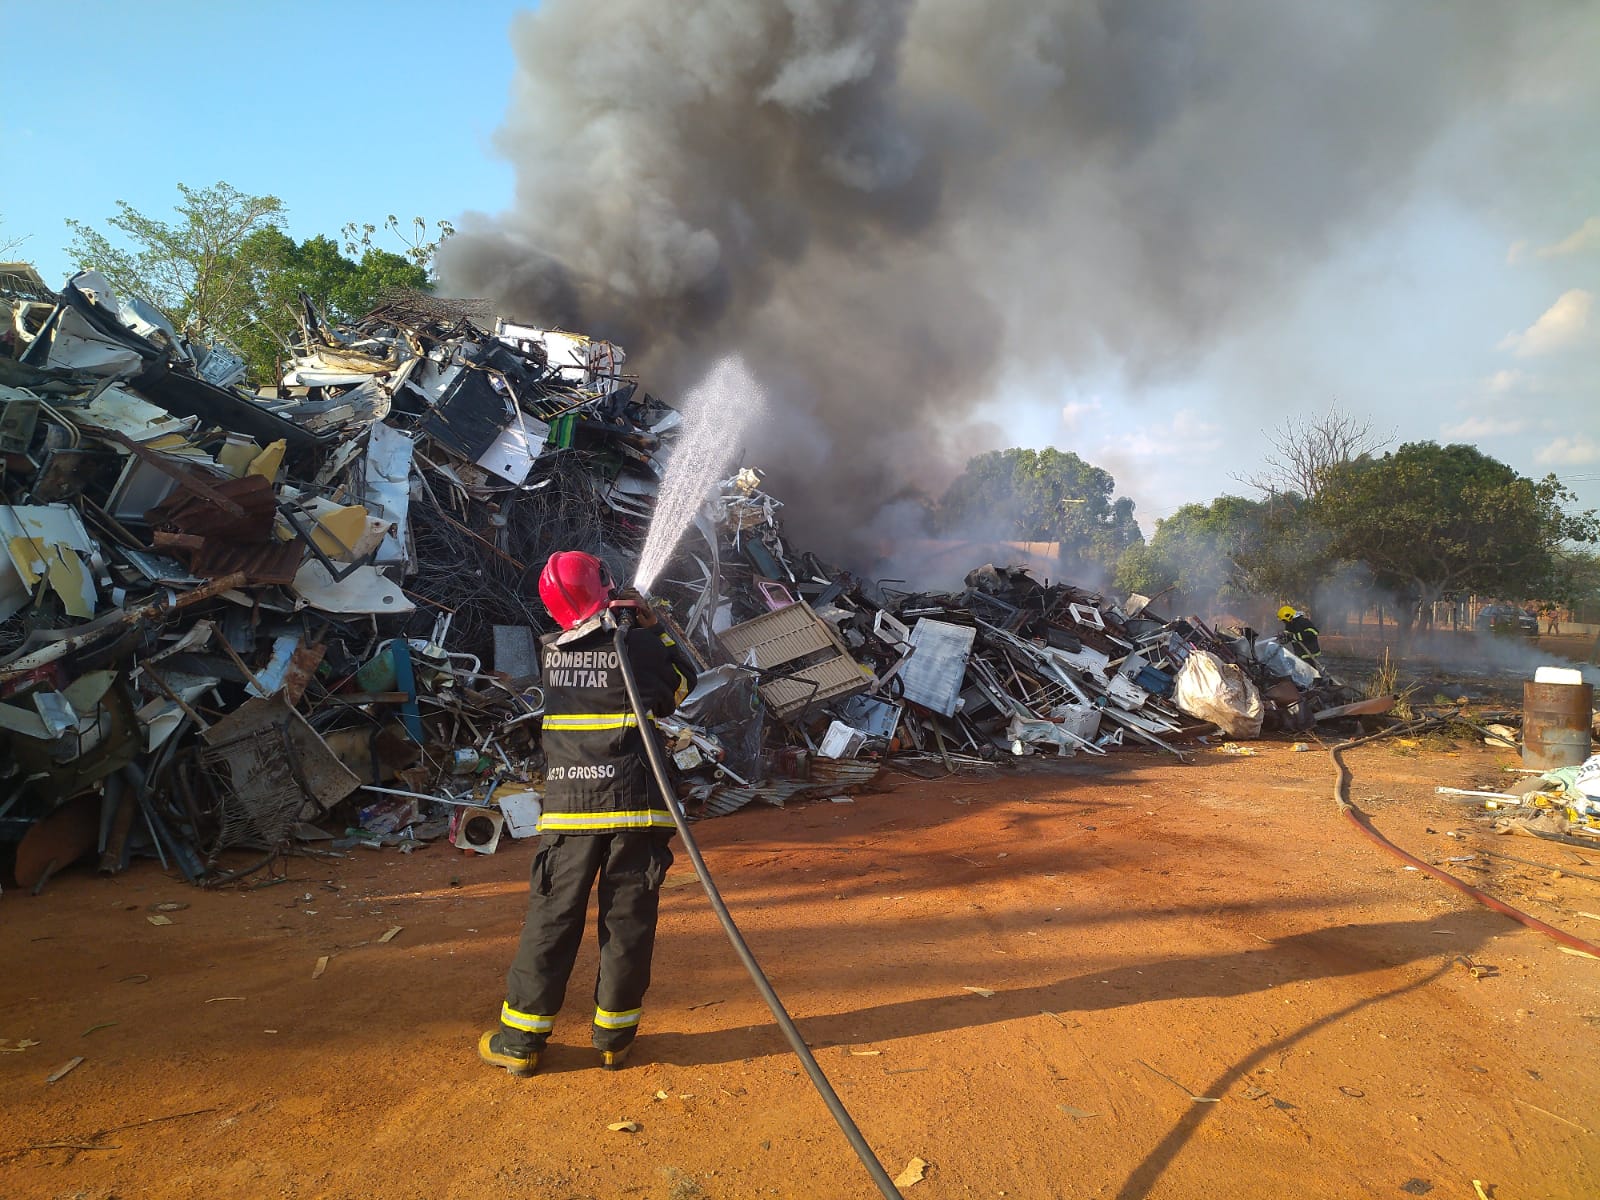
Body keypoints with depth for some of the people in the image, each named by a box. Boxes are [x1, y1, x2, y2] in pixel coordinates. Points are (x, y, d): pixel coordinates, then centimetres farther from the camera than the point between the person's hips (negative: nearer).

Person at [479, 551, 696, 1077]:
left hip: (567, 807, 2)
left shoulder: (549, 654, 3)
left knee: (551, 919, 10)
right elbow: (685, 680, 13)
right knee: (628, 920, 9)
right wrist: (653, 626, 18)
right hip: (634, 804, -2)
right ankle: (614, 1036, 20)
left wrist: (613, 621, 30)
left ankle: (521, 1039, 19)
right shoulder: (642, 647, -6)